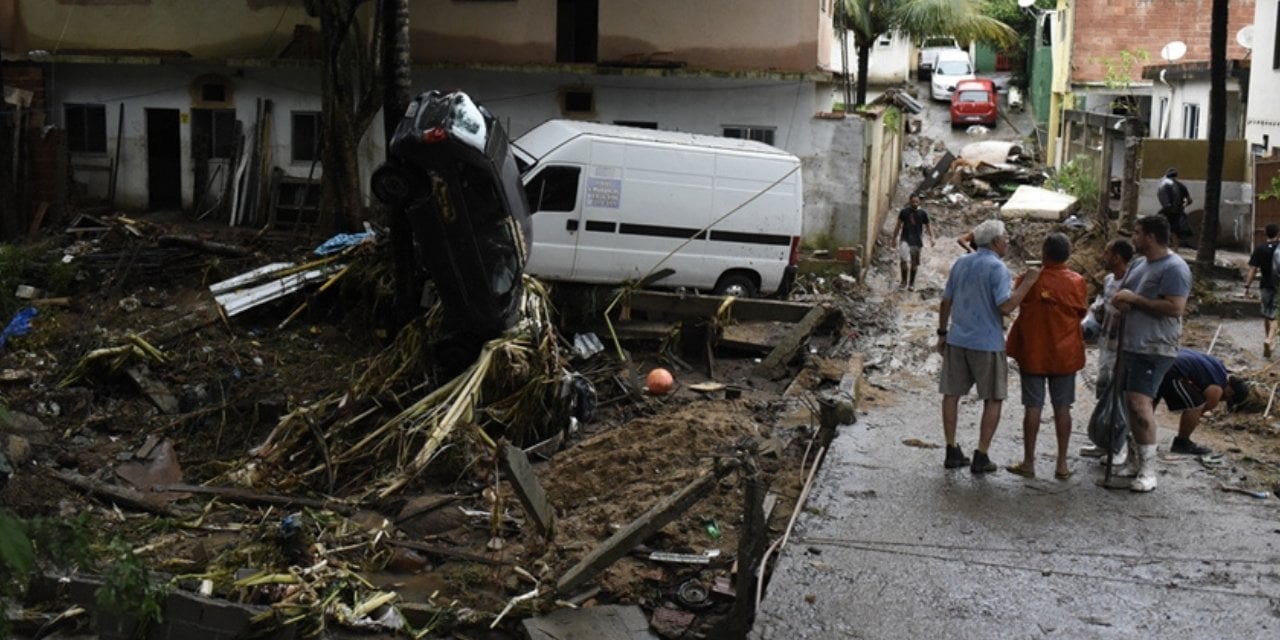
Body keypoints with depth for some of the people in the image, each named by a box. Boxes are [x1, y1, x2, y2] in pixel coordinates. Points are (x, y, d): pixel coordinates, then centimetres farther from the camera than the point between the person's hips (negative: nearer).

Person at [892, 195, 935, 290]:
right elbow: (898, 225, 11)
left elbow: (928, 225, 9)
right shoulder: (904, 211, 3)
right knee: (903, 260, -15)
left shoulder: (922, 213, 4)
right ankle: (904, 281, 0)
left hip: (916, 241, 1)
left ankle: (911, 283, 16)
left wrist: (932, 237, -4)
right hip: (905, 239, -1)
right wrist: (895, 237, 11)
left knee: (914, 263, 4)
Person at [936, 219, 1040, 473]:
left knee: (951, 394, 11)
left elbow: (946, 302, 11)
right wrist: (1027, 282, -14)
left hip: (957, 340, 6)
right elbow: (1006, 307, -21)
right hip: (987, 343, -6)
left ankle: (952, 452, 14)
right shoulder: (997, 268, -12)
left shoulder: (960, 263, 8)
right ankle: (981, 457, 4)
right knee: (993, 400, 6)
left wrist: (942, 333, 18)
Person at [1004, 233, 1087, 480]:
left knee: (1033, 407, 4)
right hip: (1065, 354, 1)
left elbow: (1021, 308, 3)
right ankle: (1062, 464, 10)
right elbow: (1082, 312, 6)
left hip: (1033, 353, -1)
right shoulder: (1077, 282, -7)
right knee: (1062, 407, 8)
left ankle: (1028, 462, 8)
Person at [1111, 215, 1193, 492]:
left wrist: (1135, 299, -18)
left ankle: (1148, 470, -12)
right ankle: (1135, 461, 23)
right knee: (1132, 403, 13)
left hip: (1155, 347, -9)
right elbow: (1121, 294, 22)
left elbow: (1176, 307, -22)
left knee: (1140, 402, -17)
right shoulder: (1138, 263, 15)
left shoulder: (1174, 268, -14)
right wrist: (1120, 301, -3)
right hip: (1131, 344, 9)